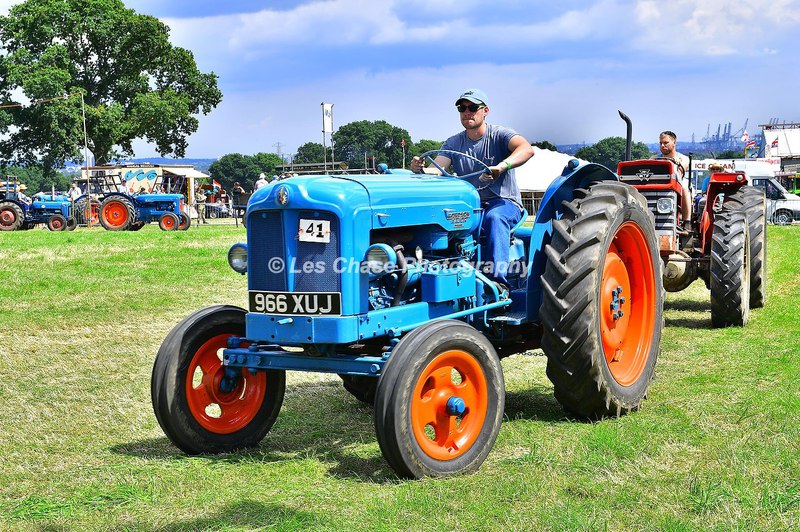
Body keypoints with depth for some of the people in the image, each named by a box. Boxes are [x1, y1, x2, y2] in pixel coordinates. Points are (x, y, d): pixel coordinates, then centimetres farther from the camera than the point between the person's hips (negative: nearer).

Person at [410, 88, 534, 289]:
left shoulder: (499, 135, -3)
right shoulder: (453, 143, 10)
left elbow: (527, 149, -24)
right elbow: (436, 170, -6)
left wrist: (502, 166, -44)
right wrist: (421, 169, -31)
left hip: (503, 203, -3)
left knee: (494, 217, -39)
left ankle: (498, 280, -48)